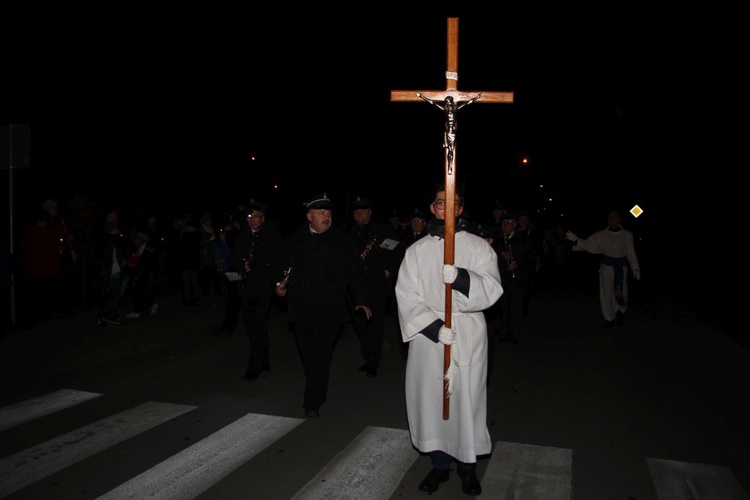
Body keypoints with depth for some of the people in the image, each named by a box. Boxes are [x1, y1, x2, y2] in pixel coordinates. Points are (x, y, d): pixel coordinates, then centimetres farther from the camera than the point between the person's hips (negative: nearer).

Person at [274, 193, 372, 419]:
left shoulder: (341, 240, 2)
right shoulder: (293, 239, 9)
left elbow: (354, 271, 3)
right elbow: (284, 266, 18)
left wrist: (361, 299, -2)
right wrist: (281, 284, -1)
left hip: (328, 310, -3)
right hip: (300, 308, 3)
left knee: (320, 356, -8)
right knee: (307, 356, 13)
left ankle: (313, 403, 0)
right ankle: (316, 393, 32)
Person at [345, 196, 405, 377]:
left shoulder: (384, 231, 3)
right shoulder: (349, 234, 14)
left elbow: (399, 251, 3)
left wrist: (388, 270, -4)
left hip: (376, 286, -4)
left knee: (375, 324, -5)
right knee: (359, 324, 7)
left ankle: (373, 363, 2)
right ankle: (368, 358, 21)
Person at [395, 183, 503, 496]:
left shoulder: (479, 247, 3)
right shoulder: (417, 250, 6)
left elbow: (492, 289, -9)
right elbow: (406, 297, -2)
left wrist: (460, 277, -28)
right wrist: (435, 327, -16)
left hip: (468, 335, -1)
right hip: (427, 333, 2)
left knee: (466, 397, 3)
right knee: (431, 397, 6)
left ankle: (467, 466, 23)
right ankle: (440, 464, 24)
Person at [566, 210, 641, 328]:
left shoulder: (627, 235, -3)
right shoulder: (601, 235, -1)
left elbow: (631, 252, -1)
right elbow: (588, 243, -5)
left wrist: (635, 269, -3)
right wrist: (576, 240, -20)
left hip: (621, 268, -1)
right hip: (606, 266, 1)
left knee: (621, 293, 1)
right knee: (606, 292, 7)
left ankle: (620, 311, 33)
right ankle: (609, 318, 24)